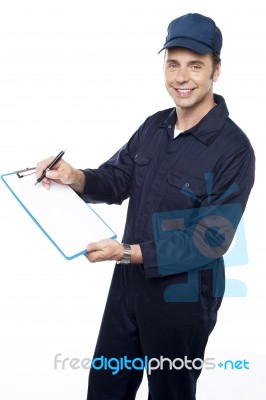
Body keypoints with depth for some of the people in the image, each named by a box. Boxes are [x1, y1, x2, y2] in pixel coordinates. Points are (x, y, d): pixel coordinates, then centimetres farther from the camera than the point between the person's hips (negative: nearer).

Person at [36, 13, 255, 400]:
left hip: (182, 297, -6)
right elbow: (118, 179, 6)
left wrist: (127, 252, -27)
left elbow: (210, 239, -22)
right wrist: (76, 177, -17)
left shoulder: (233, 149, -19)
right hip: (129, 281, 6)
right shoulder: (154, 126, 2)